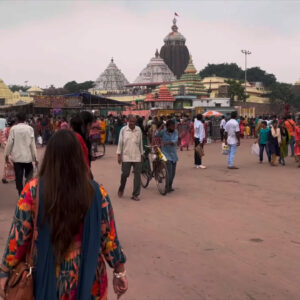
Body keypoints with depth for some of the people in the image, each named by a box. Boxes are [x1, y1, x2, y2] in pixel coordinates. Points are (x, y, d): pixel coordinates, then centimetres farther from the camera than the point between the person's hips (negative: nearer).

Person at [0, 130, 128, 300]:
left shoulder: (33, 190, -15)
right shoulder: (97, 193, -14)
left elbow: (18, 236, -9)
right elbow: (109, 239, -7)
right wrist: (120, 272, 7)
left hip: (47, 278, 1)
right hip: (88, 279, 0)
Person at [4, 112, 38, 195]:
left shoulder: (13, 128, -5)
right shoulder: (30, 128, -4)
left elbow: (9, 143, -4)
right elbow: (32, 144, -5)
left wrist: (6, 155, 9)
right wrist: (35, 157, 0)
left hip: (17, 157, -1)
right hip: (28, 157, 1)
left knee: (19, 178, 4)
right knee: (29, 178, 15)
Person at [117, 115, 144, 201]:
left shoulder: (138, 130, 5)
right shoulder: (123, 130, -1)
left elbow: (140, 143, 12)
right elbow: (120, 142, 2)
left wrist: (141, 154, 14)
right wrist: (119, 155, -2)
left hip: (137, 157, 2)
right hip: (126, 156, -2)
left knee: (137, 175, -1)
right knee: (125, 174, -1)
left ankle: (135, 194, 7)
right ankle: (121, 189, 28)